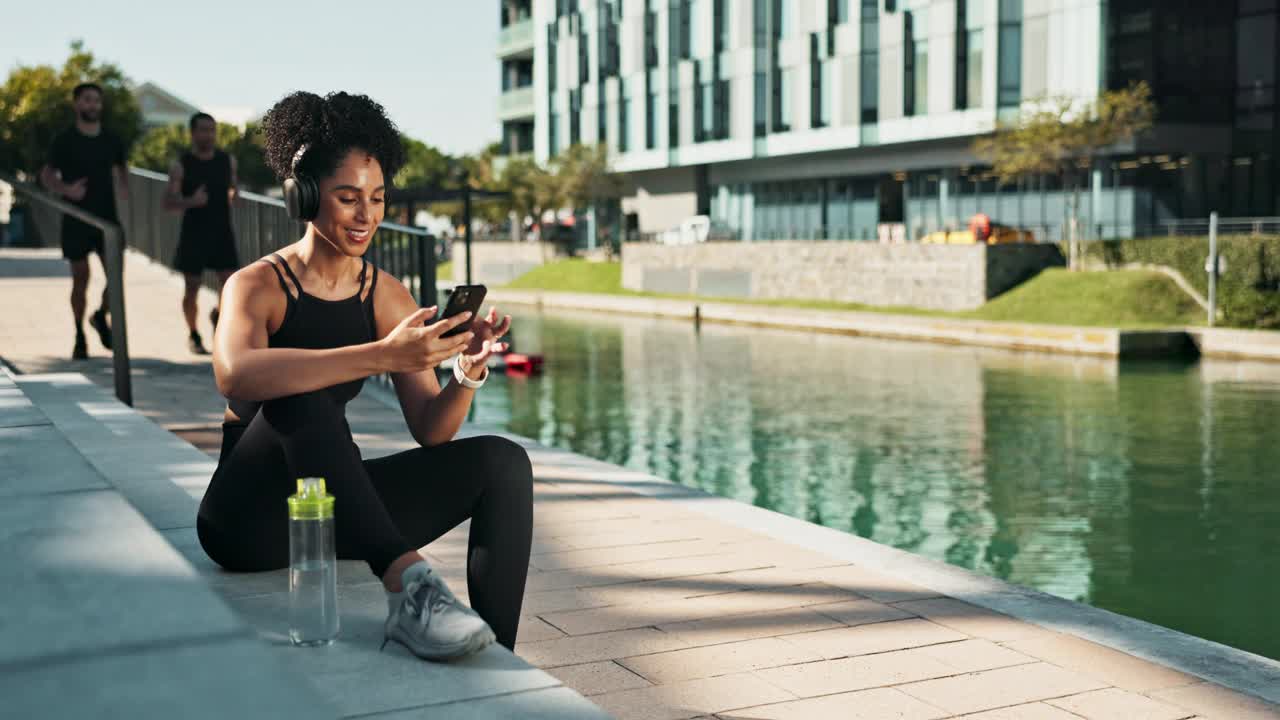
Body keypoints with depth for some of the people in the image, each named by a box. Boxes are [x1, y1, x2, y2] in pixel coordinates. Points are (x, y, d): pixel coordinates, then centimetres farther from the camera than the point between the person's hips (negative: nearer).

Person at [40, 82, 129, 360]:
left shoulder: (112, 140, 5)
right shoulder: (65, 141, -4)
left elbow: (120, 167, 21)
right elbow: (46, 175, 0)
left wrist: (124, 186, 0)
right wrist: (67, 189, -19)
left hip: (107, 217, 2)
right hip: (76, 219, -2)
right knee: (81, 277, 2)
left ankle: (101, 316, 22)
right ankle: (80, 337, 17)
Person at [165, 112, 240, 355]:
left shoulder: (228, 161, 4)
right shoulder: (180, 165, -6)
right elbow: (168, 203, -9)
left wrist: (234, 196, -4)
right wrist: (191, 201, -28)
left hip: (222, 232, 2)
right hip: (193, 233, -2)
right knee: (192, 286, 3)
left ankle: (217, 314, 24)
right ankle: (193, 335, 23)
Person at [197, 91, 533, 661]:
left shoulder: (387, 296, 5)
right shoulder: (257, 286, -10)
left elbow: (429, 431, -2)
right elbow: (235, 376, -36)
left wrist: (467, 374, -24)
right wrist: (383, 355, -43)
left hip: (335, 511, 5)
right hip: (251, 519, -5)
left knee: (504, 462, -13)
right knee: (300, 396, -34)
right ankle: (406, 584, -44)